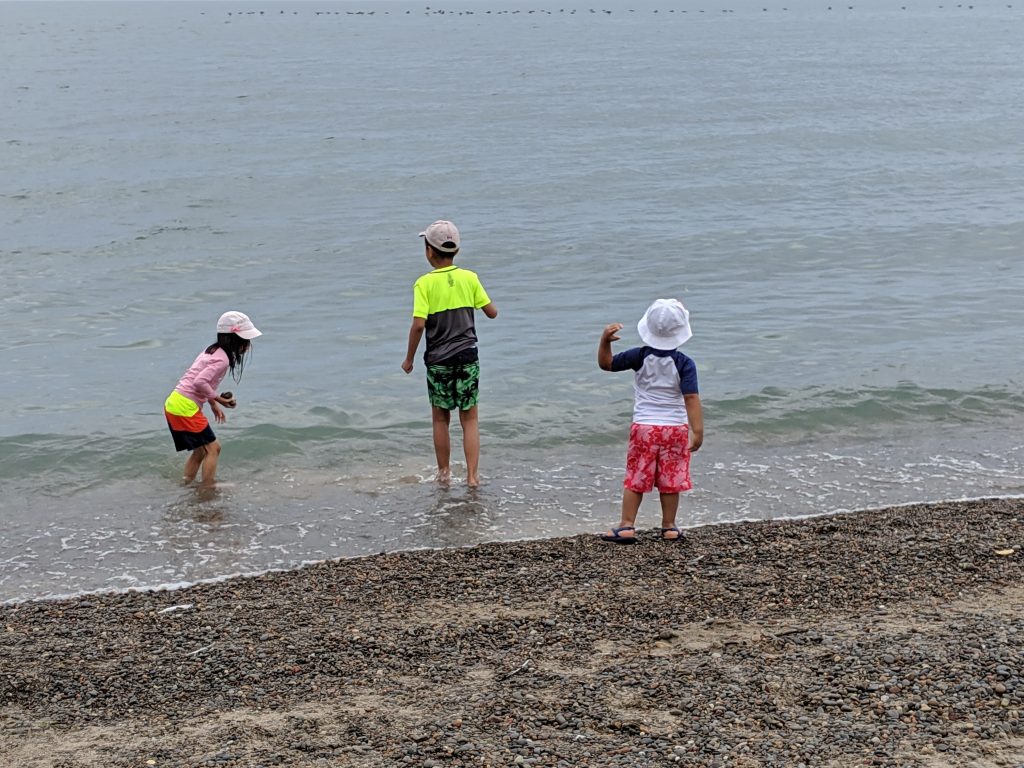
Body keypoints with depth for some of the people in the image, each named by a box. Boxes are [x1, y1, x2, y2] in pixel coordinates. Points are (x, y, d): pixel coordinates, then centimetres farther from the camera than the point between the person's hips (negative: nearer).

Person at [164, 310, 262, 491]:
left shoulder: (212, 351, 15)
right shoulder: (222, 359, -15)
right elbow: (200, 382, -25)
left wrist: (213, 404, 16)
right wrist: (218, 399, -13)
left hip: (173, 404, 10)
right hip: (185, 407, -10)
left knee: (200, 450, 18)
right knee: (212, 447, -1)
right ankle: (207, 490, 1)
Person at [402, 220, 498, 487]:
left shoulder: (424, 283, -10)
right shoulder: (469, 278, -1)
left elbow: (419, 324, -16)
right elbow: (492, 312, 3)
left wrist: (409, 358, -4)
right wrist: (482, 301, 25)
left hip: (438, 360, -2)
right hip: (468, 356, 2)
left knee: (440, 418, 14)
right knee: (470, 418, 8)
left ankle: (444, 473, 22)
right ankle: (472, 475, 3)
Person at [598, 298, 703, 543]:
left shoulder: (640, 357, -5)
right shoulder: (684, 363, -9)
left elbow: (606, 363, 1)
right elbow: (691, 398, -15)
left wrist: (605, 340, -7)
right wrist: (697, 431, -17)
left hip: (644, 427, 1)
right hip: (676, 428, 0)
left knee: (635, 479, 7)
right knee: (671, 480, 9)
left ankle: (627, 526, 4)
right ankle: (669, 527, 15)